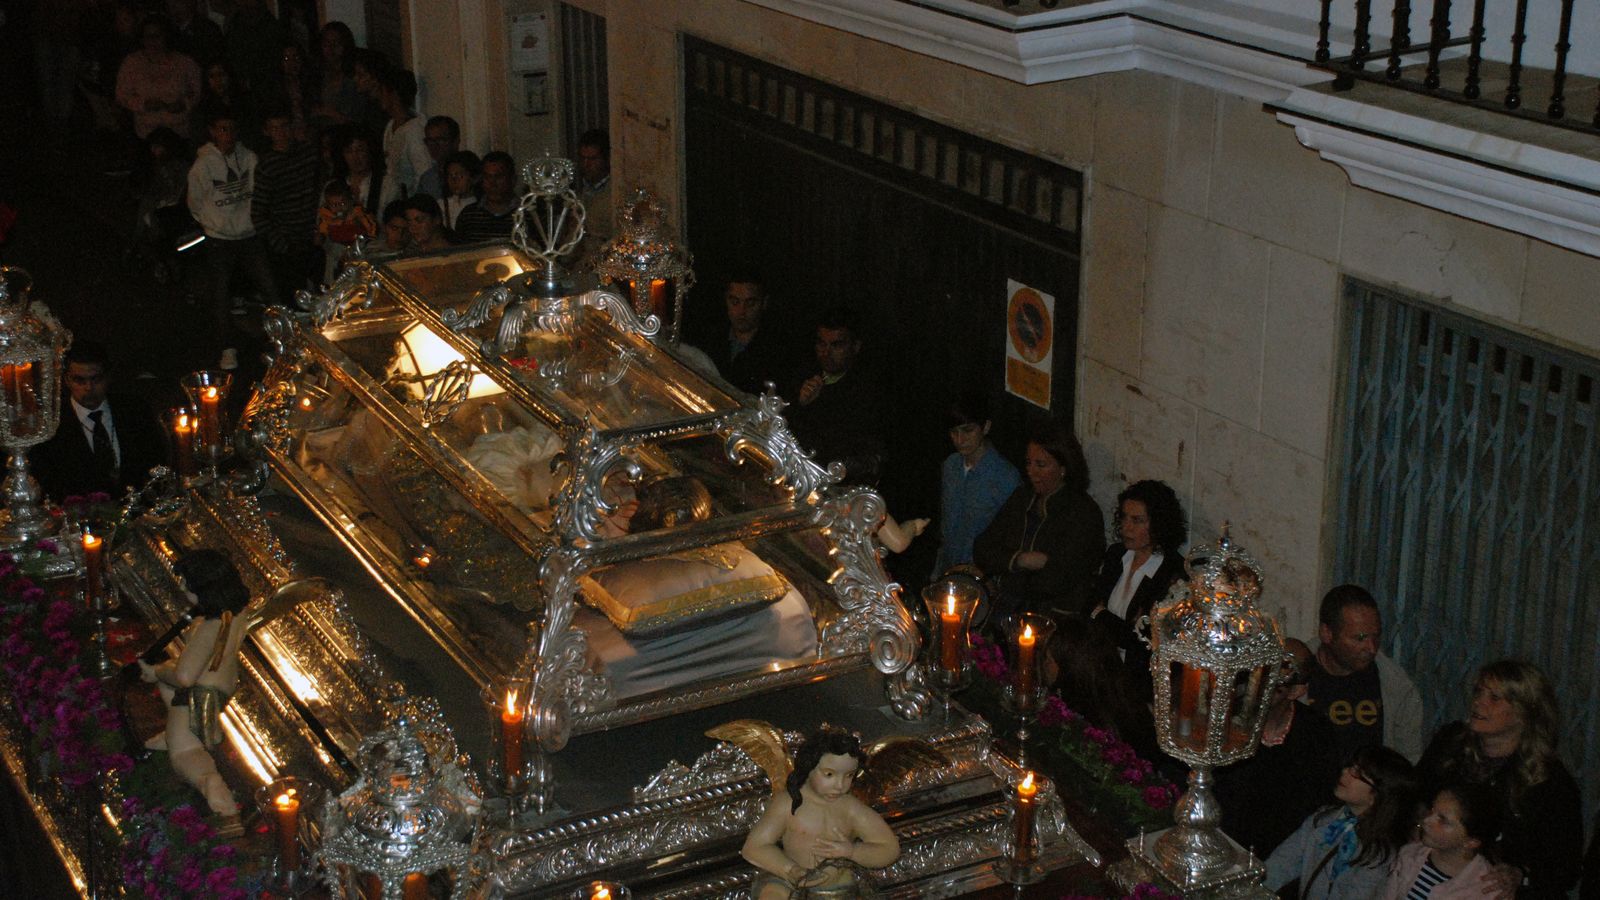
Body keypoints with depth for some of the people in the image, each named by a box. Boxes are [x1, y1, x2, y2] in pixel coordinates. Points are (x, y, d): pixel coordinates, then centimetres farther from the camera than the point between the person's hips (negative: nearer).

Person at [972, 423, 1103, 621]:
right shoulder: (1022, 497, 13)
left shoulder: (1084, 512, -7)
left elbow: (1060, 579, -13)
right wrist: (1019, 560, -9)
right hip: (1006, 609, 5)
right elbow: (982, 551, 9)